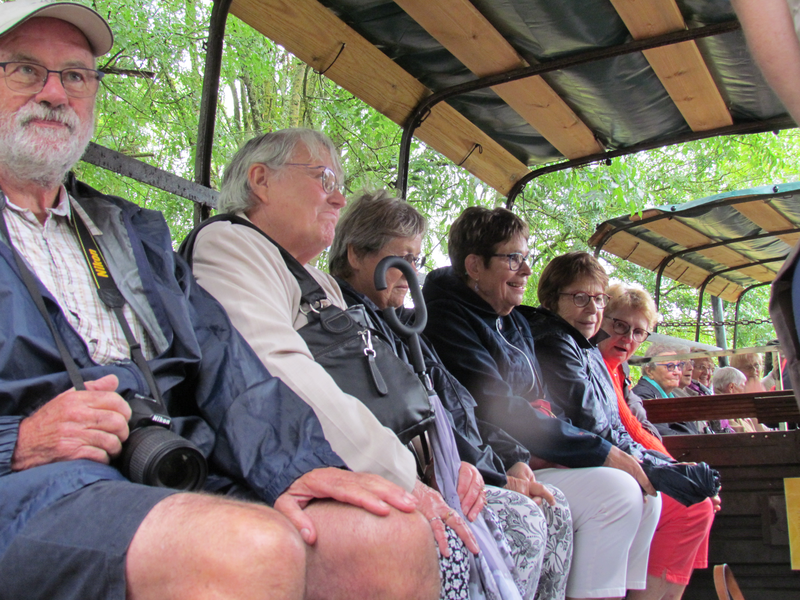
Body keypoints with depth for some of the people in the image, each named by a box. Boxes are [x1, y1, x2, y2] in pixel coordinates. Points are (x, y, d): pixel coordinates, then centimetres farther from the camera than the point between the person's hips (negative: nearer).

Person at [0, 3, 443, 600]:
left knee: (397, 537, -20)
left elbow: (220, 359, 12)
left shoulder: (135, 232, 28)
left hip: (178, 479, 5)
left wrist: (292, 463, -5)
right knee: (253, 546, -35)